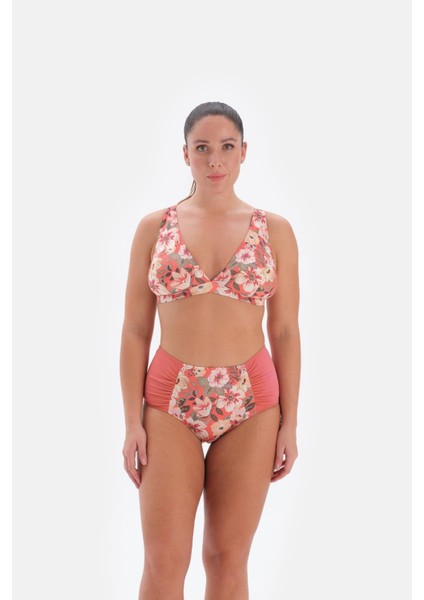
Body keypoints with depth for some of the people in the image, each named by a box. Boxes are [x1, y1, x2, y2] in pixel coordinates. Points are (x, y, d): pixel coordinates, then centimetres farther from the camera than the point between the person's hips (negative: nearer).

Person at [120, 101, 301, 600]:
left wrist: (289, 423, 1)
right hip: (171, 400, 0)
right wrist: (132, 421, -3)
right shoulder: (154, 227, 3)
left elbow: (286, 333, 4)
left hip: (251, 401, 0)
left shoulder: (275, 230, 3)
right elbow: (135, 331, 2)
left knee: (228, 559, 6)